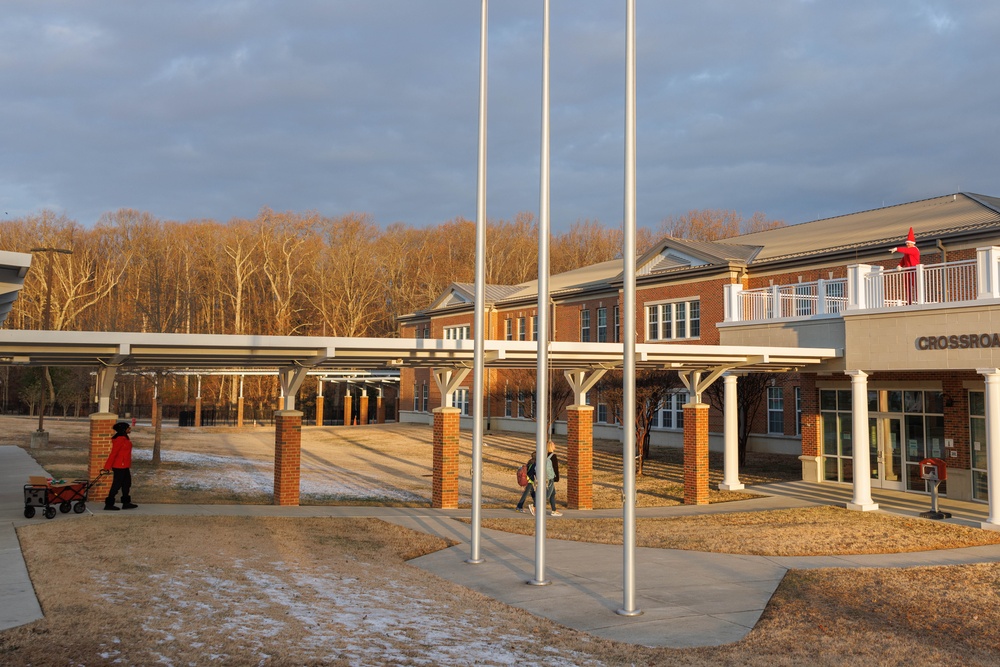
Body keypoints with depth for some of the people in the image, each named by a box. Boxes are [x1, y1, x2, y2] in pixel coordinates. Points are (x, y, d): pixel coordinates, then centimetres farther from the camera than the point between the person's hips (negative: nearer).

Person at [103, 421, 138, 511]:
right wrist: (107, 467, -19)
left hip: (124, 466, 10)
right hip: (120, 466, -10)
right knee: (116, 485, -2)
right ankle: (109, 504, 7)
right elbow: (113, 453, -21)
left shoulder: (124, 438, 10)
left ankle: (126, 503, 22)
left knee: (127, 483, 14)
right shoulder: (120, 439, -21)